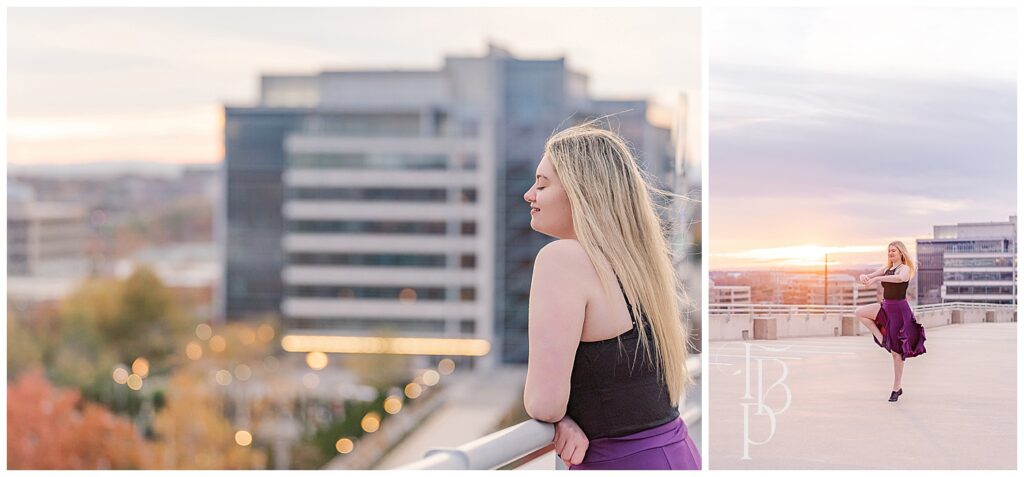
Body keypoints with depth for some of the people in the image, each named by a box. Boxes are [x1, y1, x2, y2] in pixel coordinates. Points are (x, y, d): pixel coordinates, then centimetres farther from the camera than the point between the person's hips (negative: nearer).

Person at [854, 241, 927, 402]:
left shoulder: (905, 268, -11)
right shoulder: (886, 269, 11)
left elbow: (900, 278, -35)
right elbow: (870, 276, 7)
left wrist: (876, 279, -37)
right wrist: (864, 277, -19)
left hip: (899, 309, -7)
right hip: (886, 307, 7)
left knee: (896, 351, -2)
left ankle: (897, 388, 7)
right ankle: (882, 339, 1)